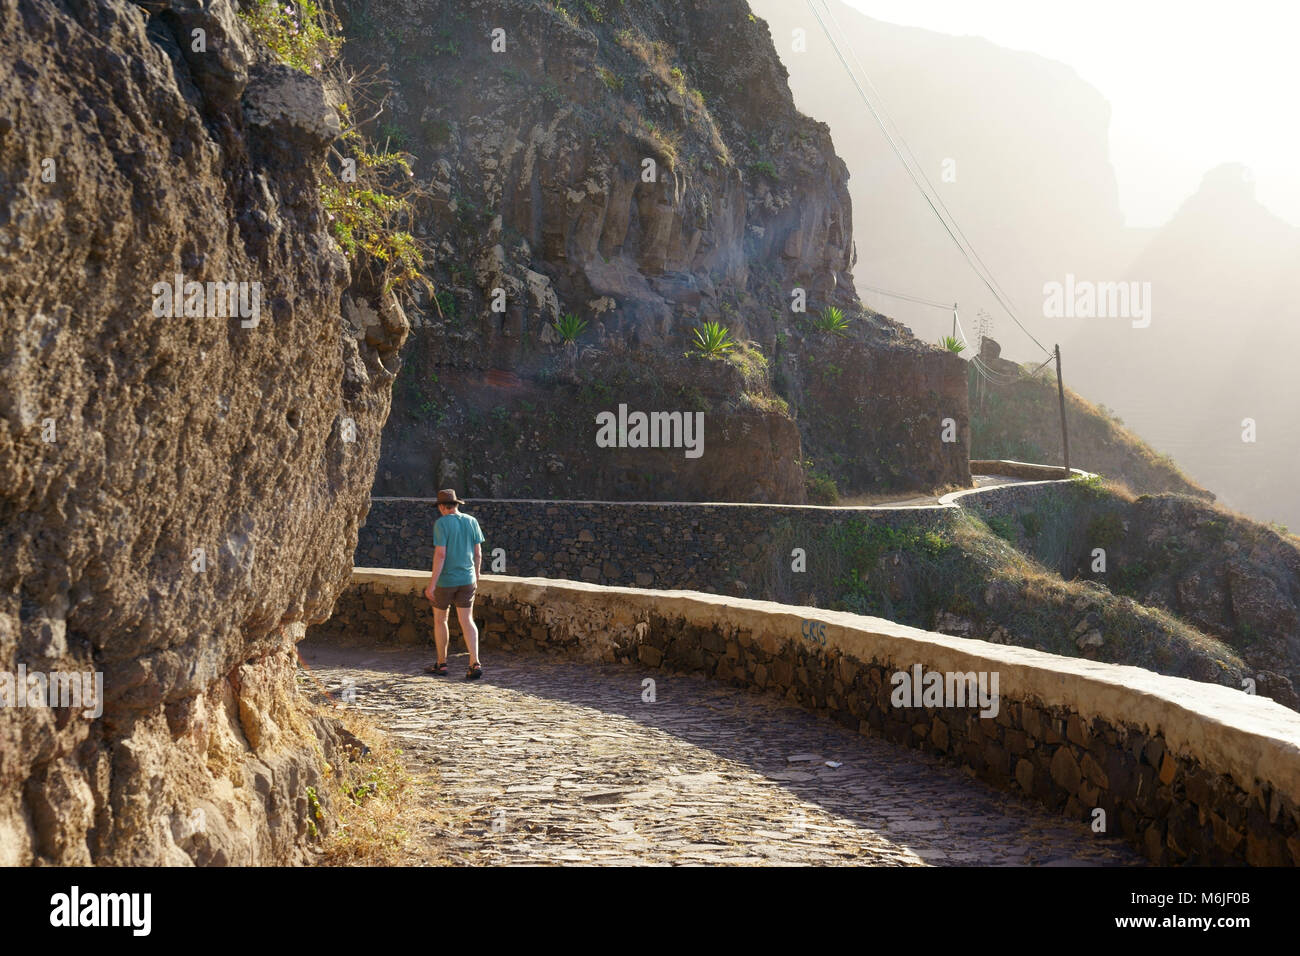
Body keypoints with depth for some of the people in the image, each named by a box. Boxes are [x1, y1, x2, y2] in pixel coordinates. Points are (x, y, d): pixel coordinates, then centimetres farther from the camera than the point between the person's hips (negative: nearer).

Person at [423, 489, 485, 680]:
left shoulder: (441, 523, -13)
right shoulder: (471, 521, 3)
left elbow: (440, 554, -19)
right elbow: (478, 553, 6)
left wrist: (432, 584, -18)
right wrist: (476, 578, 17)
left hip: (445, 580, -4)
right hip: (466, 579, 4)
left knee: (439, 619, 13)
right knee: (467, 621, 3)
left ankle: (441, 664, 21)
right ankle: (475, 663, -12)